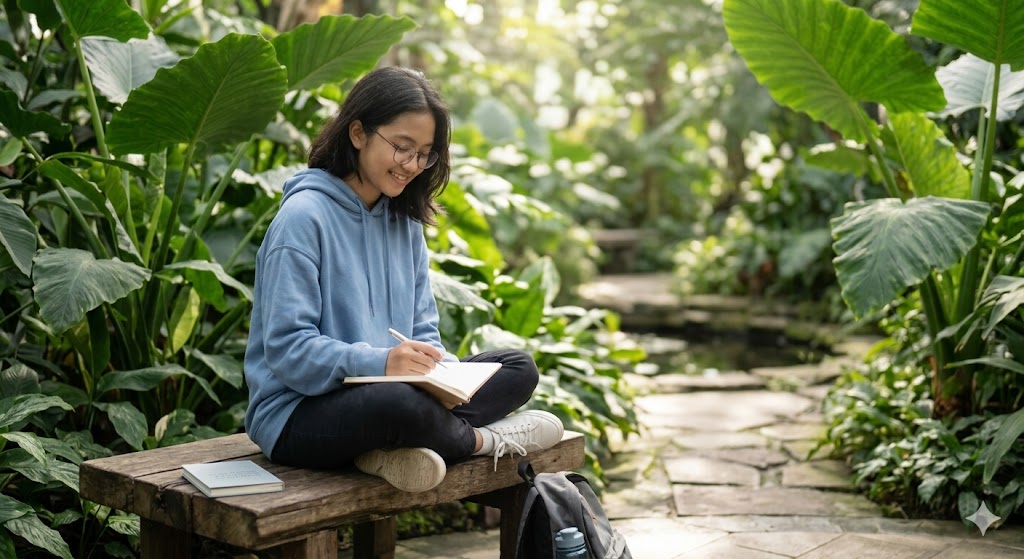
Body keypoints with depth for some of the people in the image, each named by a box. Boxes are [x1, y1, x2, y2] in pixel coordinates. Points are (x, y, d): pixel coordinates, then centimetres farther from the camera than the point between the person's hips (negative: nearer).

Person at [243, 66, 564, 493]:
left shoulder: (405, 222, 12)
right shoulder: (305, 215, -12)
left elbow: (423, 330, 10)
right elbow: (287, 348, -18)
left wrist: (439, 366, -13)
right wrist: (380, 361, -32)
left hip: (392, 390, 8)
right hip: (298, 410, -8)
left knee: (518, 369, -4)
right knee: (402, 404, -39)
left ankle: (395, 449, -24)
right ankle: (479, 438, -6)